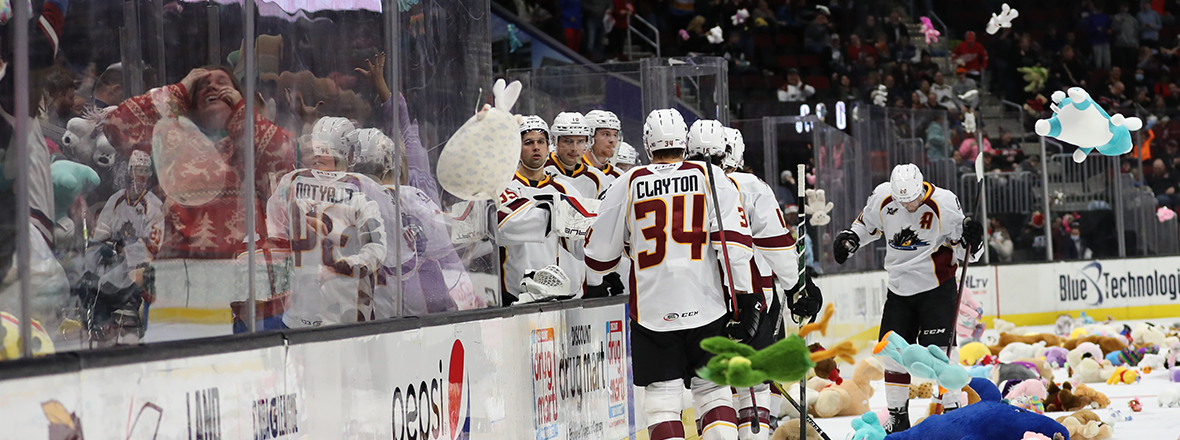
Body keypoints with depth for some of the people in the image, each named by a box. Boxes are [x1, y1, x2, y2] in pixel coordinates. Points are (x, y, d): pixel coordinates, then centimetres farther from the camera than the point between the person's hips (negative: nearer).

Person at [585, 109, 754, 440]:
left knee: (662, 395, 4)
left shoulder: (627, 185, 3)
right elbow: (734, 241, -7)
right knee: (712, 389, 11)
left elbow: (600, 252, 8)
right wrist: (745, 298, -5)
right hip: (707, 307, 1)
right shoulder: (712, 178, 2)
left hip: (652, 310, 0)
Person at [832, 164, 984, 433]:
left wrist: (970, 239, -29)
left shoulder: (944, 203, -17)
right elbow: (869, 224, 14)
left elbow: (962, 249, -8)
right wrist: (850, 237, -2)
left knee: (936, 351, -14)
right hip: (899, 287, 4)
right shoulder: (882, 197, -8)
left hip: (936, 286, -4)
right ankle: (897, 416, 18)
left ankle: (952, 410, -3)